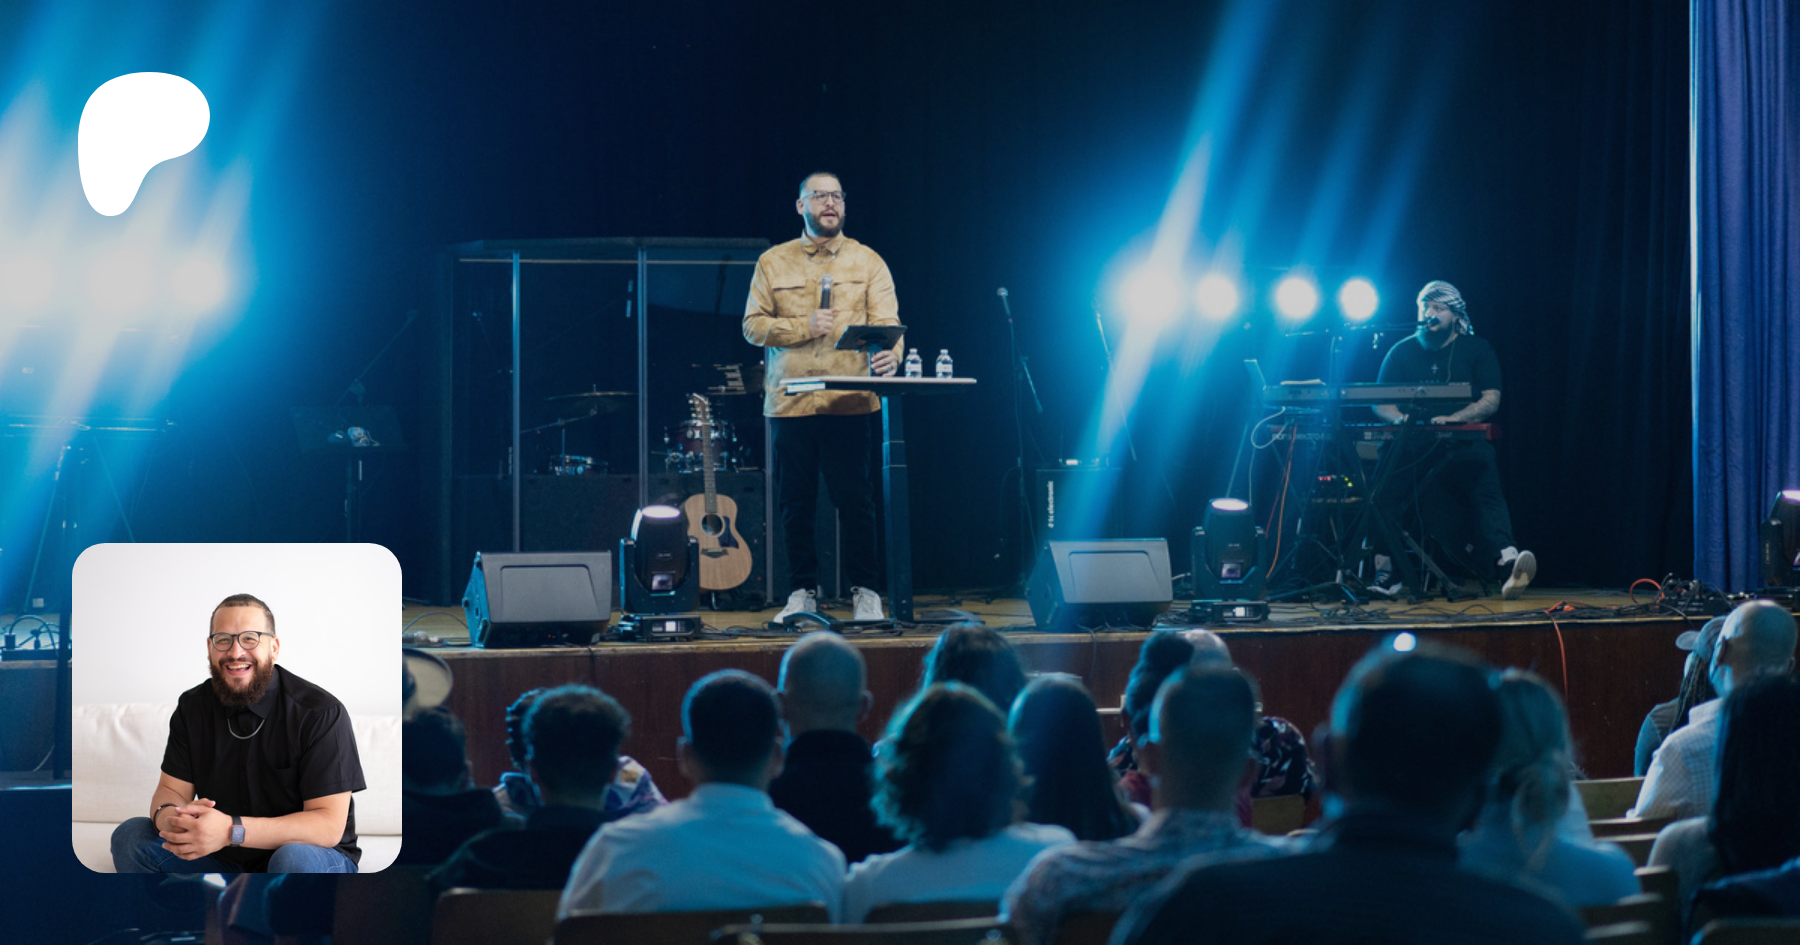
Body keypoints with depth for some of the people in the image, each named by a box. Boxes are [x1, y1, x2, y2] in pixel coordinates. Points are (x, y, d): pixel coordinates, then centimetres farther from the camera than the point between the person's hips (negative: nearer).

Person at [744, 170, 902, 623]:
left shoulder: (867, 262, 9)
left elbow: (886, 321, -3)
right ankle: (802, 592, 16)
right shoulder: (773, 263, 11)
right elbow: (753, 325, 6)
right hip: (789, 402, 2)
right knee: (794, 504, 5)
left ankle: (865, 591, 5)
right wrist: (805, 327, -9)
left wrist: (889, 352, -25)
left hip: (849, 403, -2)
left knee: (856, 501, -4)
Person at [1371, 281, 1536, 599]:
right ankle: (1383, 570, -23)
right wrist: (1399, 417, -11)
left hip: (1465, 442, -2)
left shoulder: (1477, 349, 12)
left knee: (1487, 487, -30)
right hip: (1416, 446, 2)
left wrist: (1452, 419, -15)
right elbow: (1380, 402, 13)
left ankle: (1508, 562, -51)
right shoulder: (1402, 352, 18)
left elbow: (1491, 400, 2)